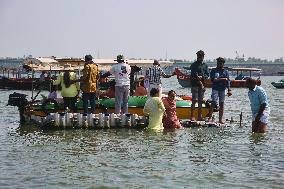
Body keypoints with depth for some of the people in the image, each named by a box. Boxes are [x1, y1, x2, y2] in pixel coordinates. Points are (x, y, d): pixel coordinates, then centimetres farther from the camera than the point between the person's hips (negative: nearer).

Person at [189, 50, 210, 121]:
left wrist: (202, 77, -11)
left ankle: (199, 116, 12)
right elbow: (194, 75, -10)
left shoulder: (205, 65, 15)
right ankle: (192, 116, -10)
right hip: (195, 85, -5)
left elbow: (207, 75, 8)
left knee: (200, 101, 8)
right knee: (194, 100, -9)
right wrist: (200, 82, -14)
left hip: (202, 85, 5)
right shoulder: (194, 65, 0)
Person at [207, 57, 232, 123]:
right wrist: (222, 79, -9)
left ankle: (220, 119, 6)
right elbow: (213, 80, -7)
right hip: (215, 89, -3)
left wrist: (229, 90, -5)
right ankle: (210, 117, -11)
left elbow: (228, 81, 5)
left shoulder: (226, 72, 11)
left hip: (222, 89, 3)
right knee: (214, 102, -14)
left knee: (221, 104, 3)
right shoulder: (213, 71, 5)